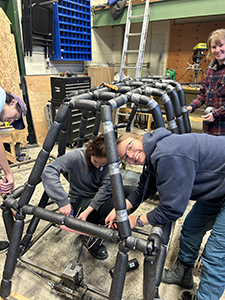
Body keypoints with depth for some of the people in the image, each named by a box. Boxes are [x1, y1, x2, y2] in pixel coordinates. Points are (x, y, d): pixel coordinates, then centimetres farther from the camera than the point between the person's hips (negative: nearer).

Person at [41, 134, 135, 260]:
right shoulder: (77, 156, -22)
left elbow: (105, 189, -20)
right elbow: (49, 171, -31)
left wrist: (88, 211, -30)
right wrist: (63, 201, -38)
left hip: (100, 198, 5)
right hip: (81, 201, -5)